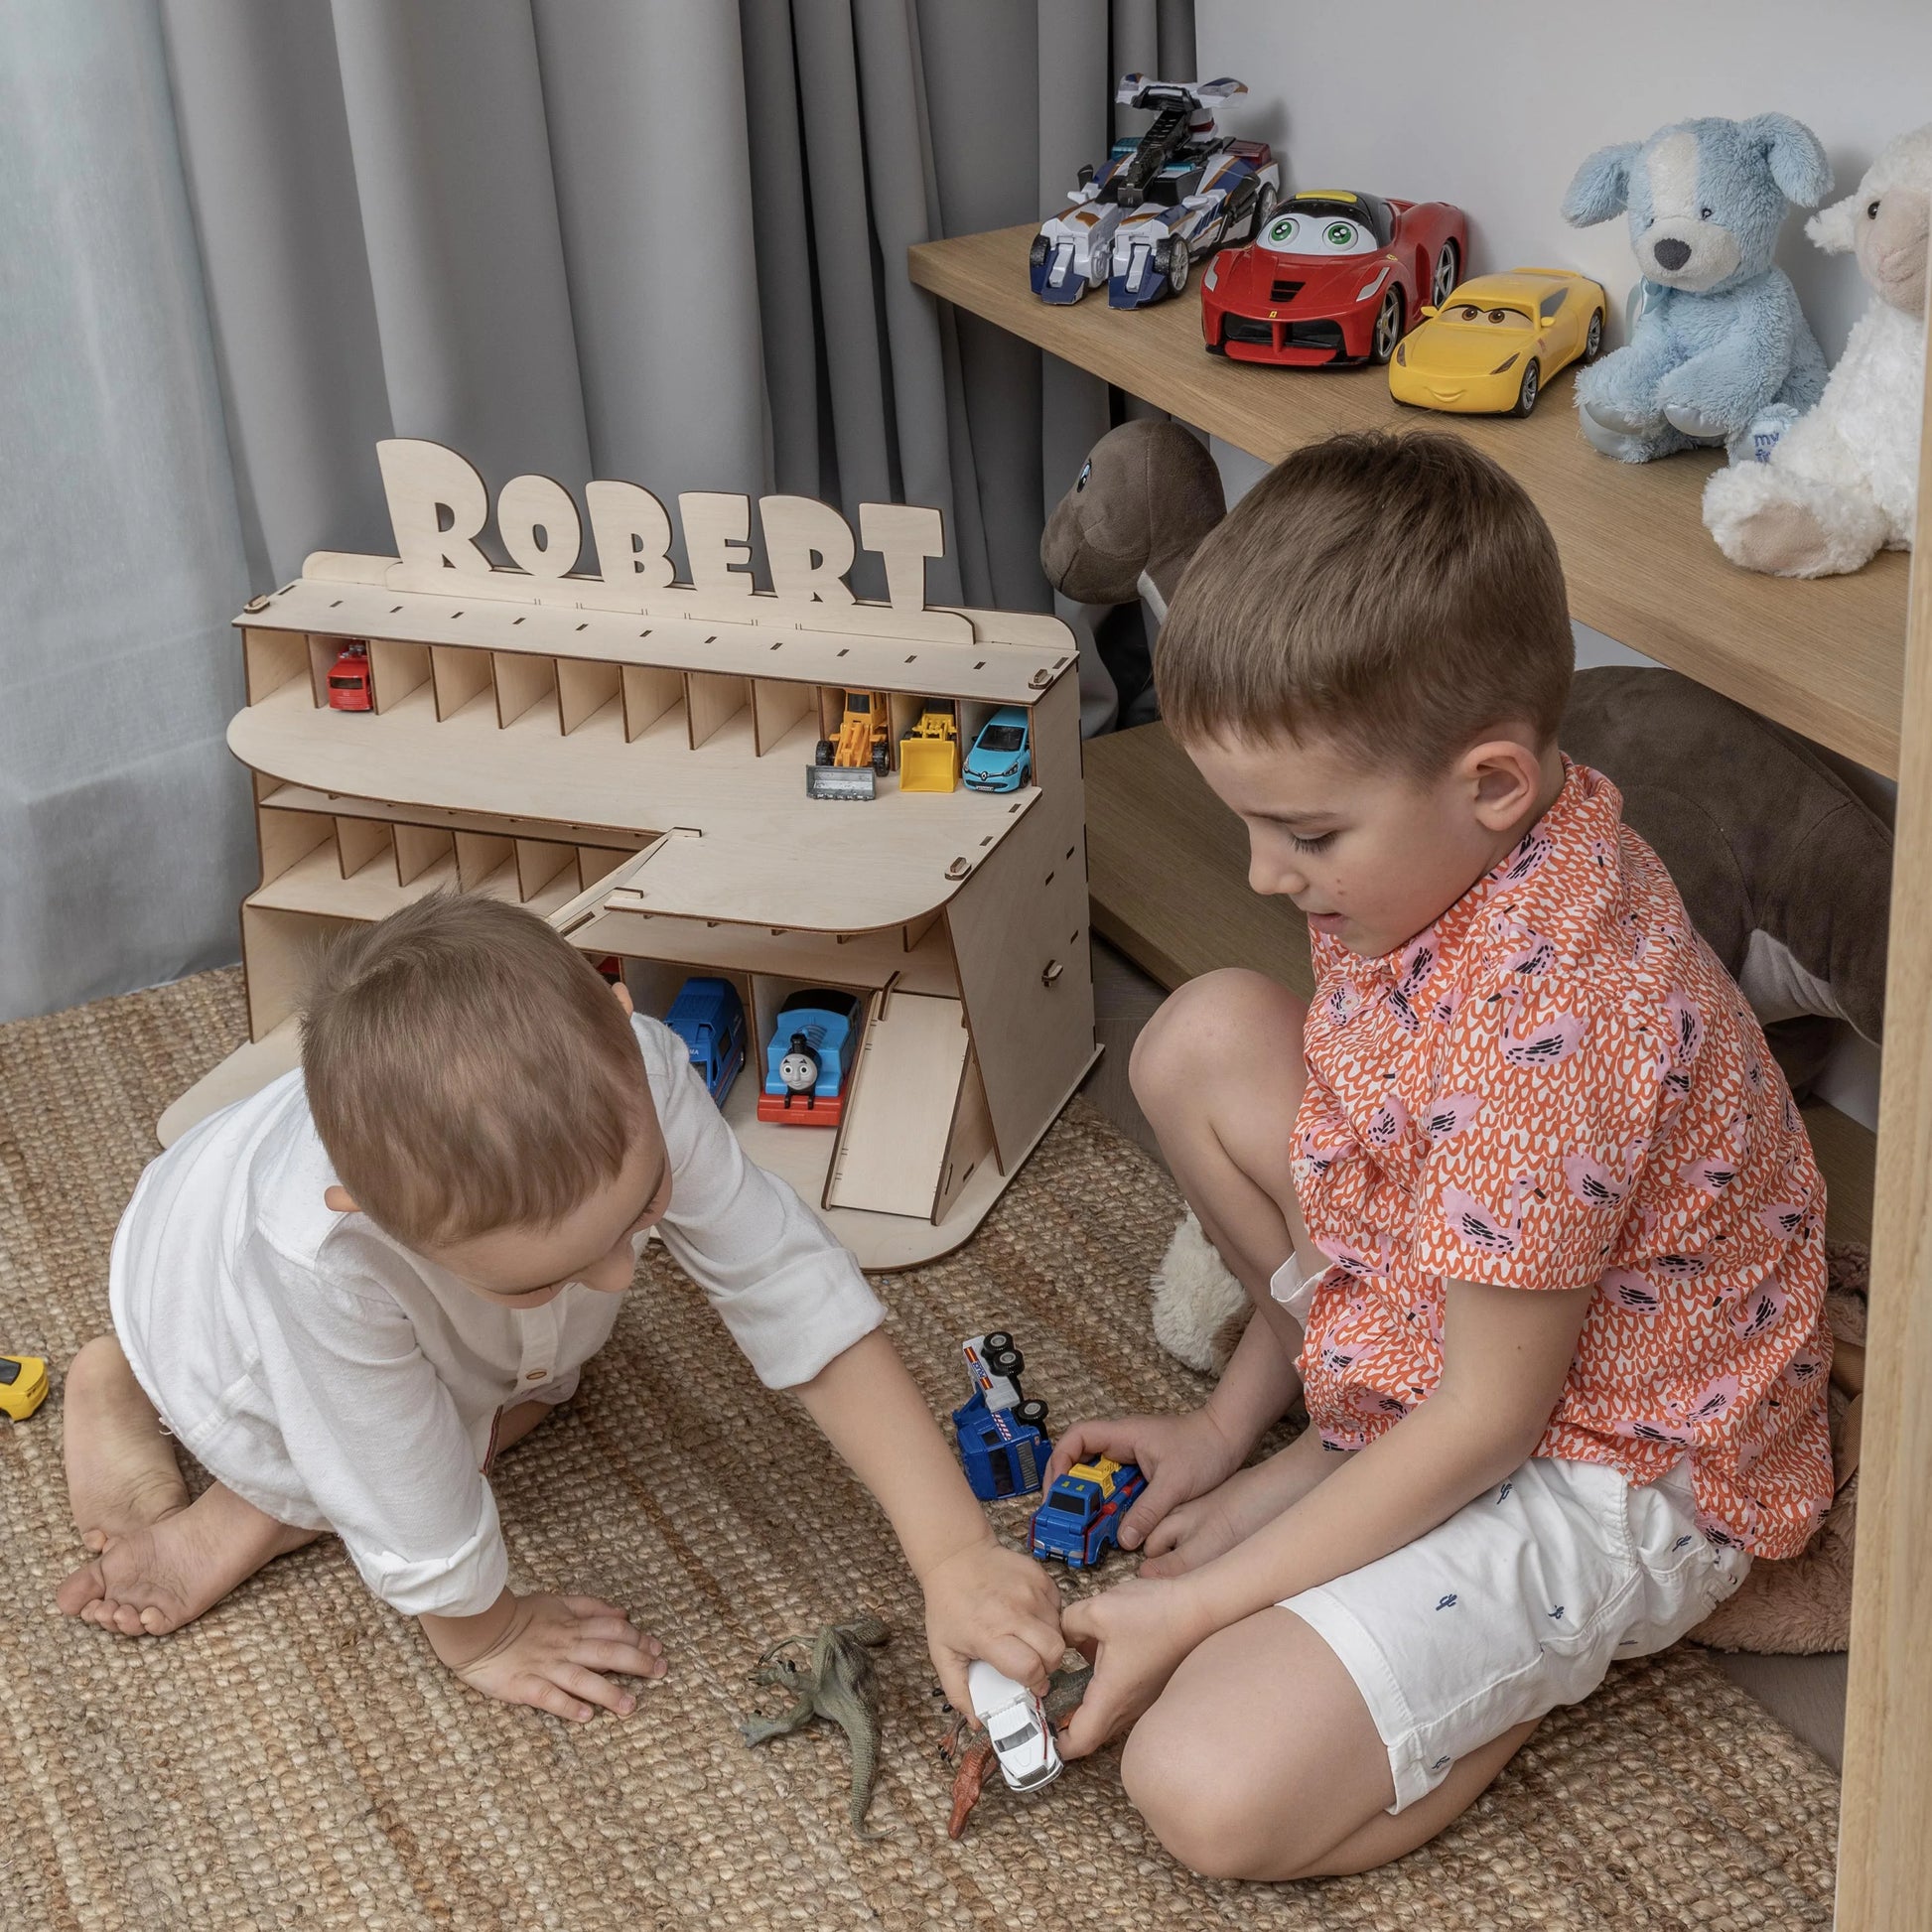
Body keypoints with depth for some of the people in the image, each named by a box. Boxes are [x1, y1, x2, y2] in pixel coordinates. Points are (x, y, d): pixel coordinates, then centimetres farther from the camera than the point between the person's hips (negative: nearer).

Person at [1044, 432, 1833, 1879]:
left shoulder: (1546, 1018, -36)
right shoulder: (1457, 852, -7)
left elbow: (1487, 1421, -27)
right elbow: (1355, 1168, 8)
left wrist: (1189, 1609, -19)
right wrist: (1229, 1421, 10)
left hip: (1606, 1471, -9)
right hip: (1443, 1335, 9)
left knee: (1209, 1789, -22)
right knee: (1204, 1040, 1)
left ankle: (1572, 1638, 2)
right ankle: (1338, 1446, 8)